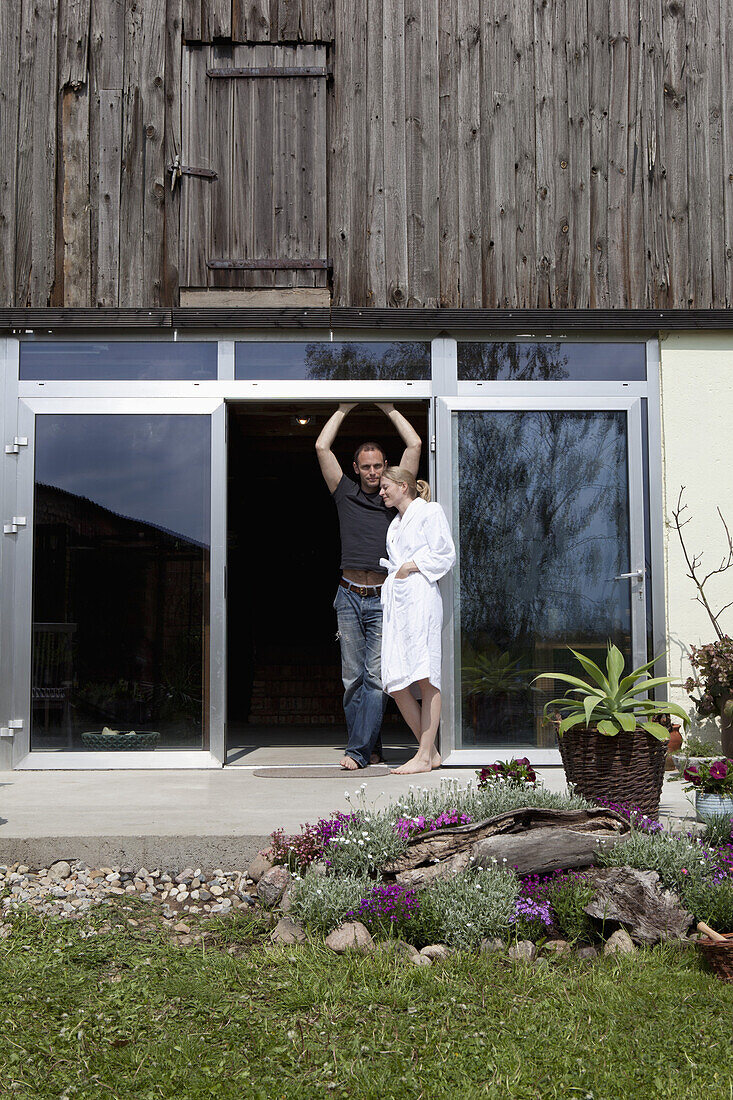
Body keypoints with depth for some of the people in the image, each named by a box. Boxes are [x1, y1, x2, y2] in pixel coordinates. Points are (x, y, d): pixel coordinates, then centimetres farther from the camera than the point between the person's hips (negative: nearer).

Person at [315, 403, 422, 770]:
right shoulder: (346, 494, 11)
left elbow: (415, 445, 7)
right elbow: (322, 447, 8)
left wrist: (389, 409, 14)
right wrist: (343, 410, 15)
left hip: (384, 600, -2)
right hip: (349, 597, 2)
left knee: (375, 677, -7)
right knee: (352, 678, 3)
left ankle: (359, 750, -5)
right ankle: (371, 748, 12)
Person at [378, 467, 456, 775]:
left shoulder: (429, 511, 5)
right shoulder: (395, 524, 27)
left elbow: (446, 555, -3)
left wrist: (412, 565, -5)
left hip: (420, 596, -8)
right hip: (395, 599, 8)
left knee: (425, 676, -10)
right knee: (395, 682, -2)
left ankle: (424, 756, -9)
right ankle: (430, 751, 5)